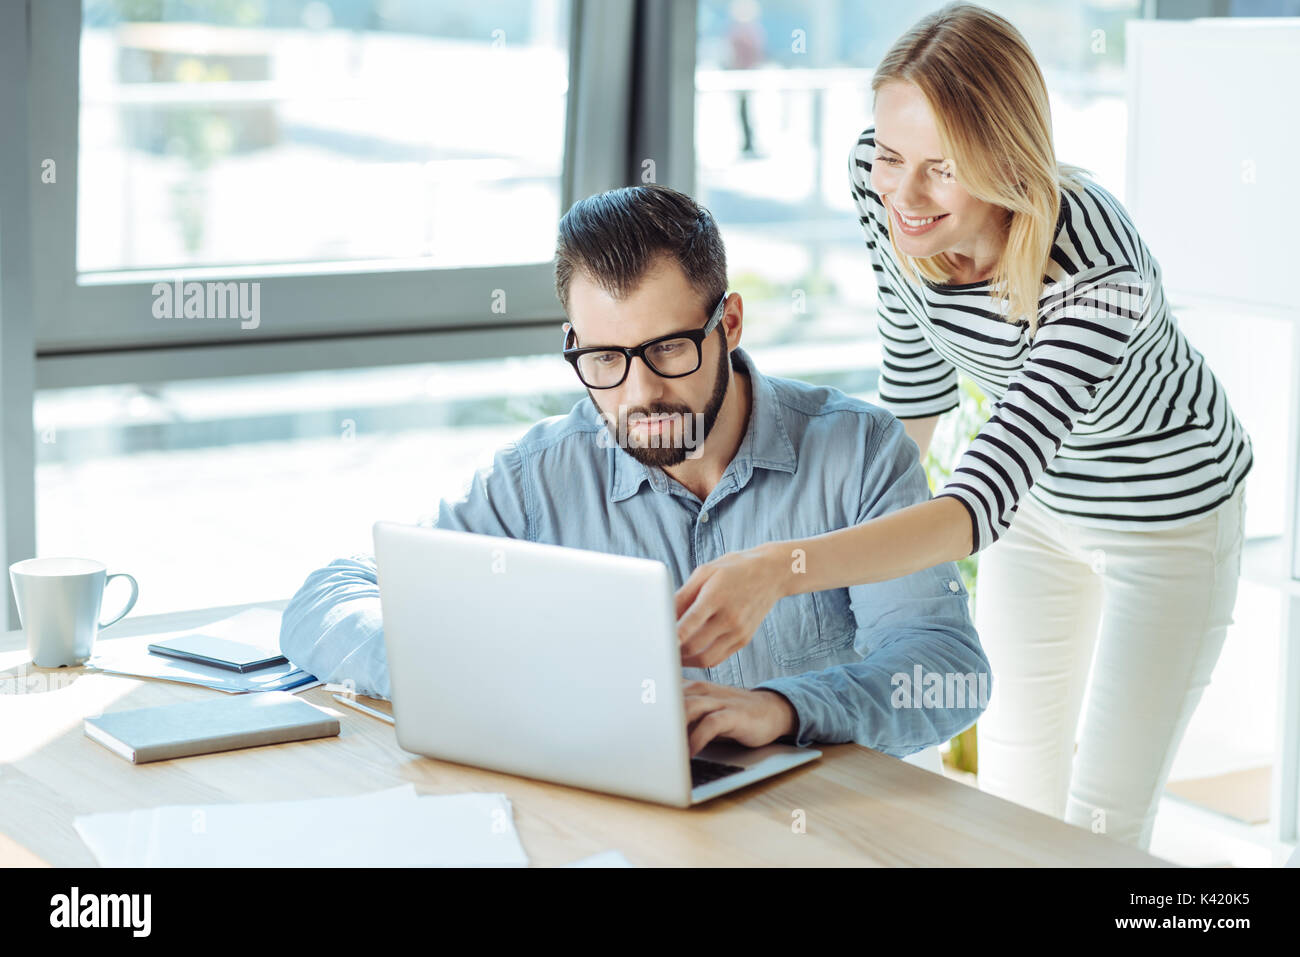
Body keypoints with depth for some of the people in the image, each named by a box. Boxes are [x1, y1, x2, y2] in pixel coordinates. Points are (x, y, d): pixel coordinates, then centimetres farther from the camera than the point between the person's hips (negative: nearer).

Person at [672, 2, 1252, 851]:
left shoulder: (1101, 277, -42)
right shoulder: (879, 183, -24)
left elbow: (979, 502, -50)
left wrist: (777, 571, -63)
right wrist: (884, 494, 9)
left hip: (1170, 510, -5)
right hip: (1039, 496, 5)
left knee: (1105, 810, 1)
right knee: (1014, 766, 16)